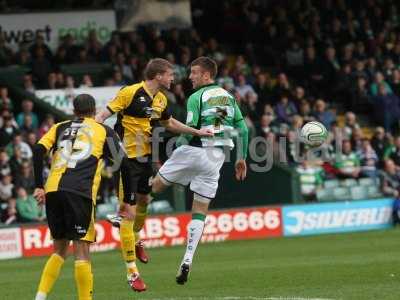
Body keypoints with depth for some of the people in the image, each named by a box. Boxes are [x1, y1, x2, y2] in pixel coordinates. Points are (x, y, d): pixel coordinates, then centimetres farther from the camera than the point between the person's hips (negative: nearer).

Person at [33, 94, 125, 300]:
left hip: (52, 191, 4)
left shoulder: (60, 128, 21)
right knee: (81, 250, -2)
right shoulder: (104, 131, 15)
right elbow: (124, 162, 11)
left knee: (59, 249, 16)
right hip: (80, 193, -4)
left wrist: (38, 186, 7)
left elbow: (38, 151, 6)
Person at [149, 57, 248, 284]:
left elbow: (190, 130, -14)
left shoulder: (197, 97, -7)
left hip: (194, 151, -5)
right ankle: (187, 262, -1)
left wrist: (178, 144, 5)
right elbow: (243, 129, 11)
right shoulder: (228, 97, 12)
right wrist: (242, 158, 17)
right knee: (200, 212, 5)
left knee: (156, 185, 15)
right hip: (216, 158, 5)